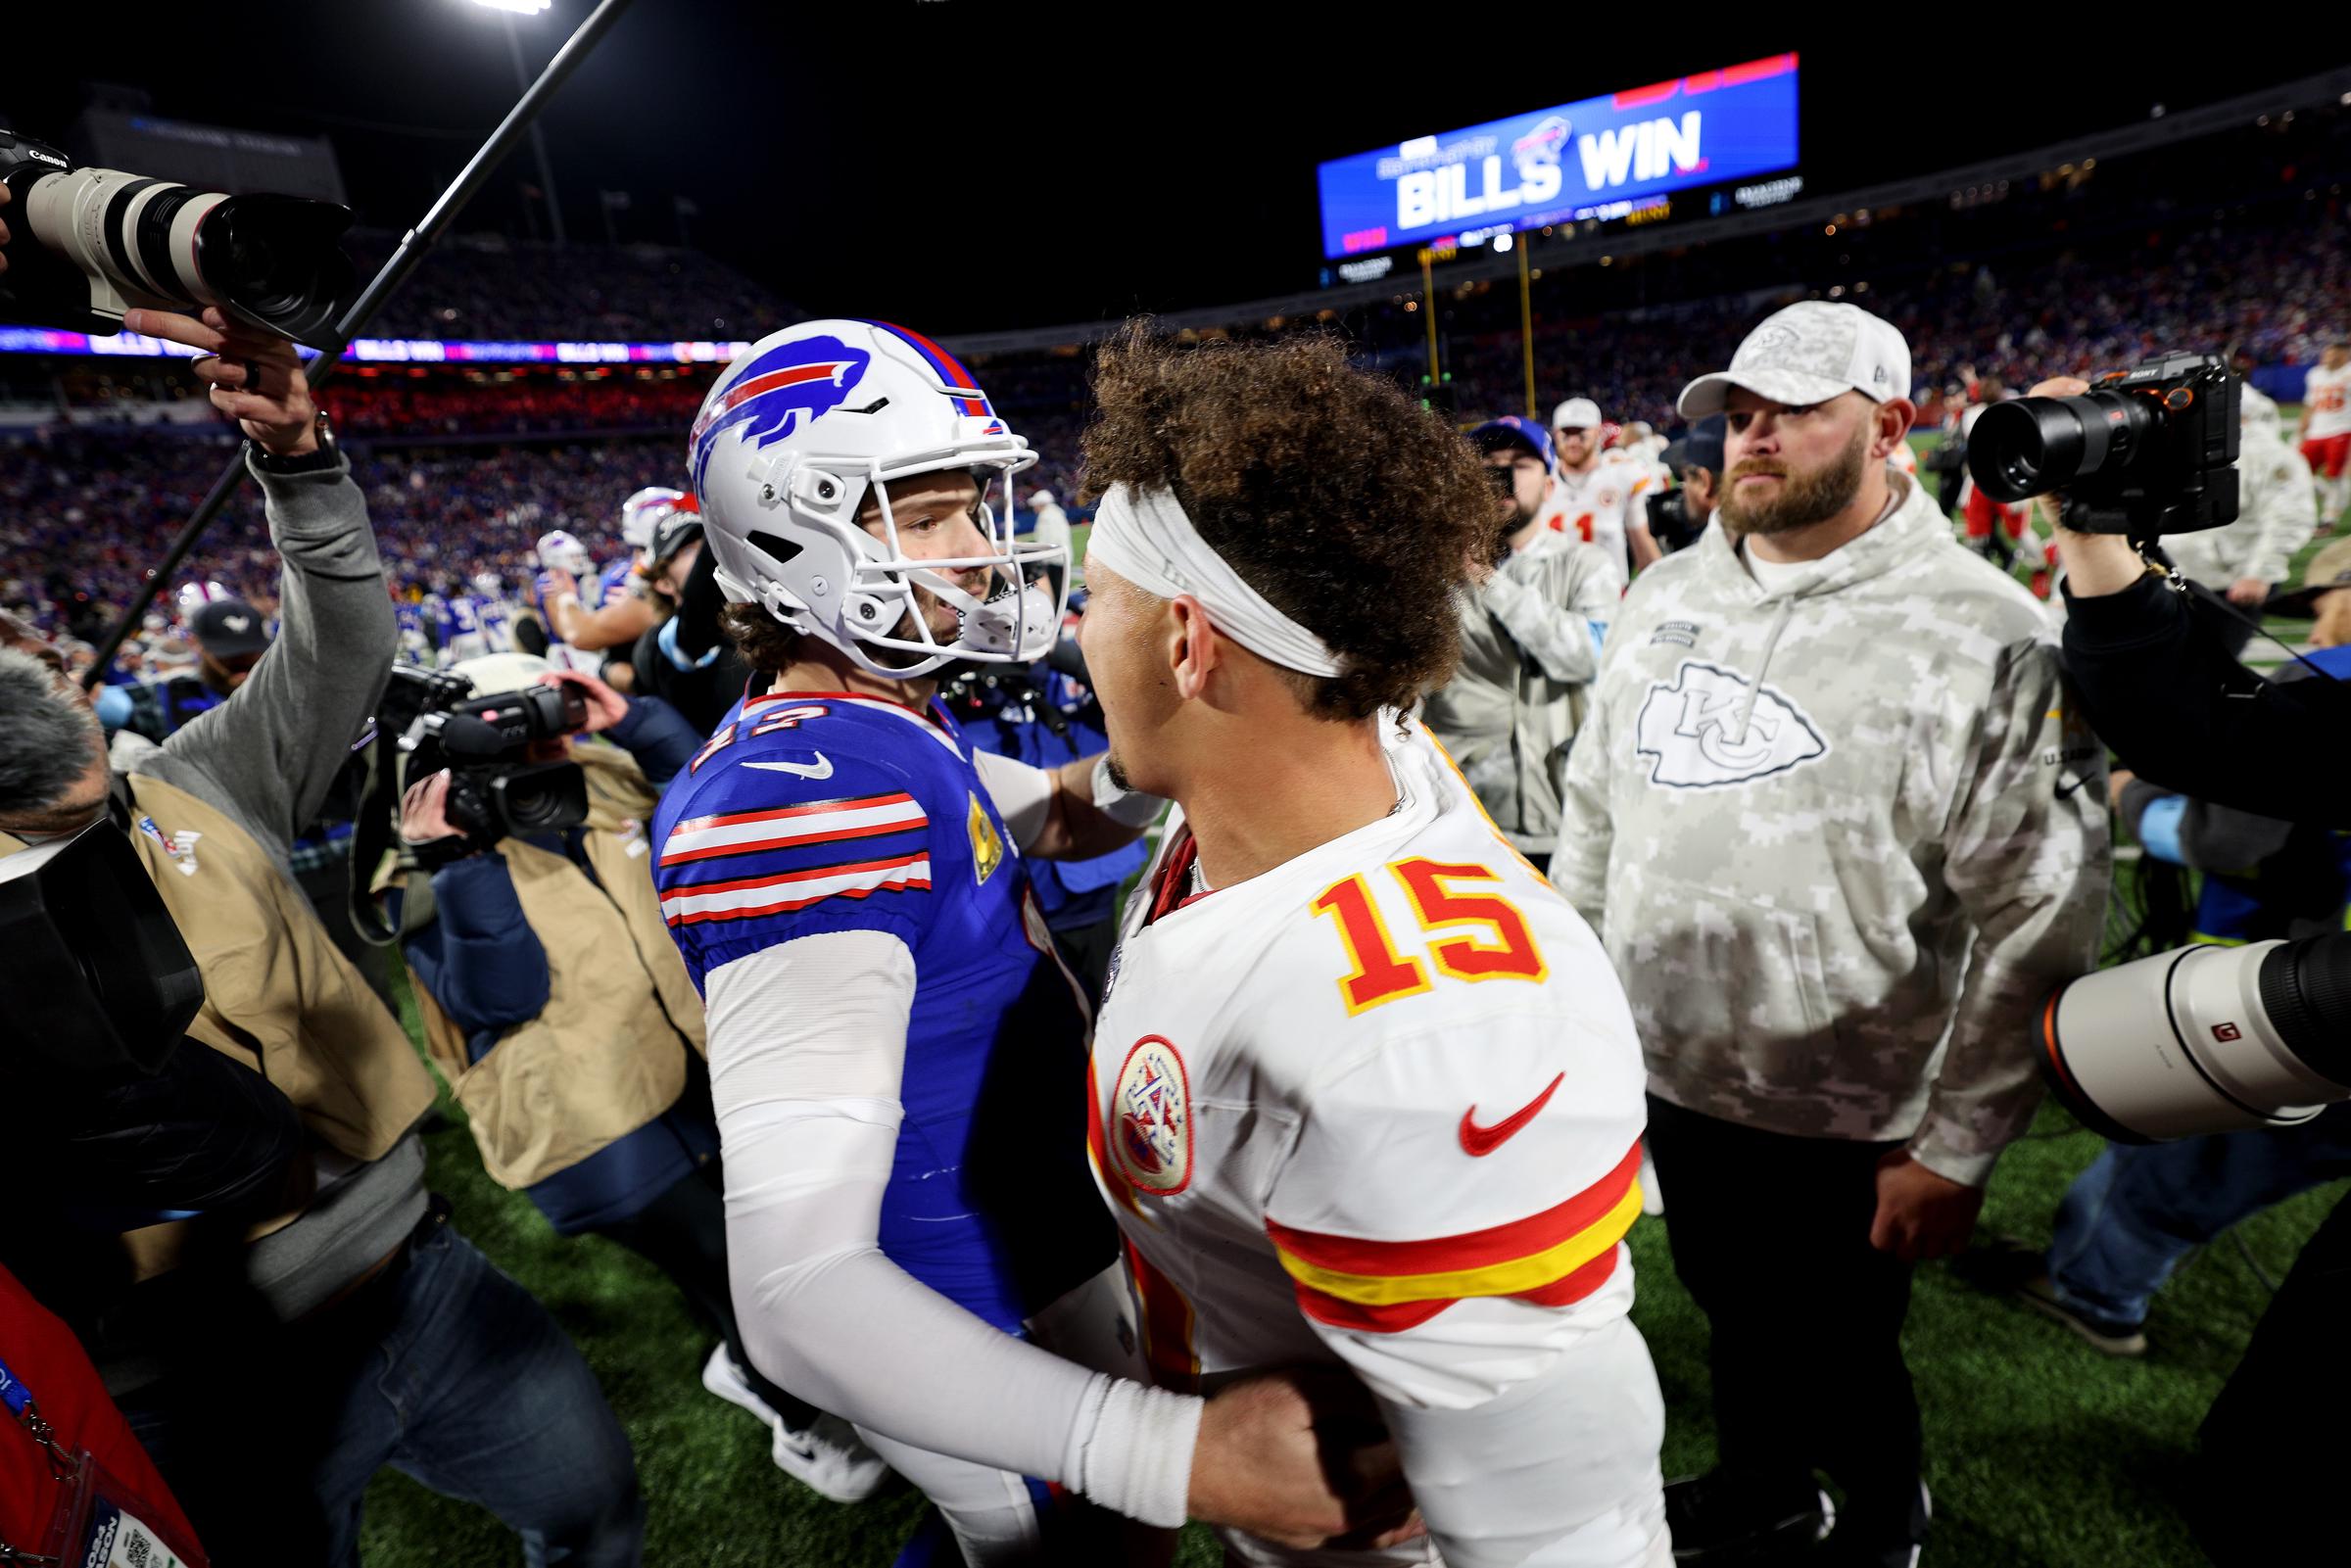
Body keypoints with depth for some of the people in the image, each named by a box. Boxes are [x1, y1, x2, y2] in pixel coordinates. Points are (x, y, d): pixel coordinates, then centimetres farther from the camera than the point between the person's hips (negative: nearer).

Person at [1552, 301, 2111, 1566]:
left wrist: (1957, 1148, -13)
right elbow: (1593, 802, 8)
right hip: (1665, 1075, 5)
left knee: (1840, 1356, 19)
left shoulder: (1981, 636, -16)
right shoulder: (1666, 593, 2)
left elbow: (2034, 924, -15)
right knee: (1730, 1312, 26)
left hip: (1847, 1123, -5)